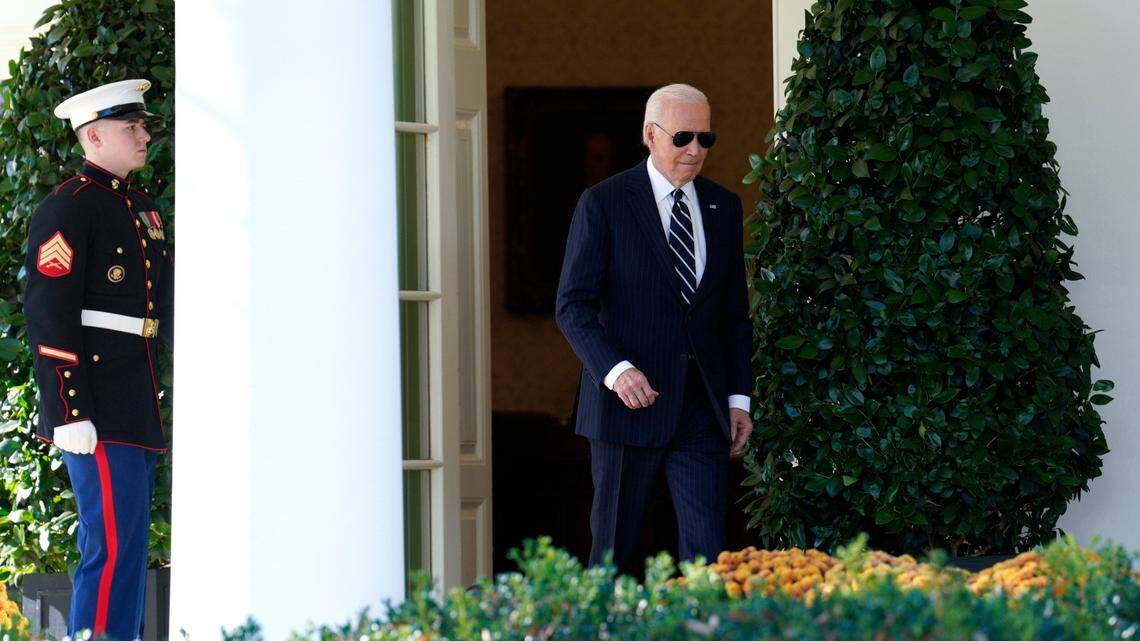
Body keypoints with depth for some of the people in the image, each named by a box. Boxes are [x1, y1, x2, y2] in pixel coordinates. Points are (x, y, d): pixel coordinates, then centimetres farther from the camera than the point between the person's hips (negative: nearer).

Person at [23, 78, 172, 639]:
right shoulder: (67, 209, -9)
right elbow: (48, 316, -15)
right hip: (97, 412, -9)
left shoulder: (141, 209, 19)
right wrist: (68, 413, -20)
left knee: (127, 546, 11)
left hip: (136, 410, 9)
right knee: (113, 545, -11)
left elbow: (169, 304, 24)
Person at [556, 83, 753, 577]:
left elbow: (735, 311, 16)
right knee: (615, 549, 5)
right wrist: (615, 369, -22)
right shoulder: (603, 203, -3)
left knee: (707, 550, -4)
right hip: (629, 402, -3)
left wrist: (739, 397, 9)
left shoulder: (724, 207, 11)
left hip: (703, 407, 3)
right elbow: (572, 305, -7)